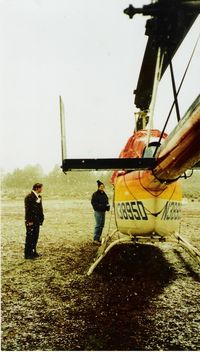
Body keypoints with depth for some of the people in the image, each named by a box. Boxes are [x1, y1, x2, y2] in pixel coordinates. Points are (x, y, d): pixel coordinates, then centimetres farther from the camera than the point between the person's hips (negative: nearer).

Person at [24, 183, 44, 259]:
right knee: (30, 237, -3)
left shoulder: (39, 197, 14)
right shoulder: (29, 197, -14)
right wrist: (29, 221, -19)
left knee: (35, 237, 14)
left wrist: (41, 218, 13)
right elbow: (27, 210, -17)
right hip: (31, 221, -9)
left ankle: (33, 251, 25)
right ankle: (27, 254, 4)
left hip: (37, 221, 9)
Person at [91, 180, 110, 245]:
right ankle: (95, 239, -5)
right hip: (98, 211, -8)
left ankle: (98, 238, 21)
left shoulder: (104, 194, 13)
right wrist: (100, 206, -23)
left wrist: (107, 206, -1)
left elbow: (107, 201, 20)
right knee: (98, 225, -10)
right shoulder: (95, 194, -9)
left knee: (102, 225, 11)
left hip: (103, 211, 8)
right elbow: (94, 203, -13)